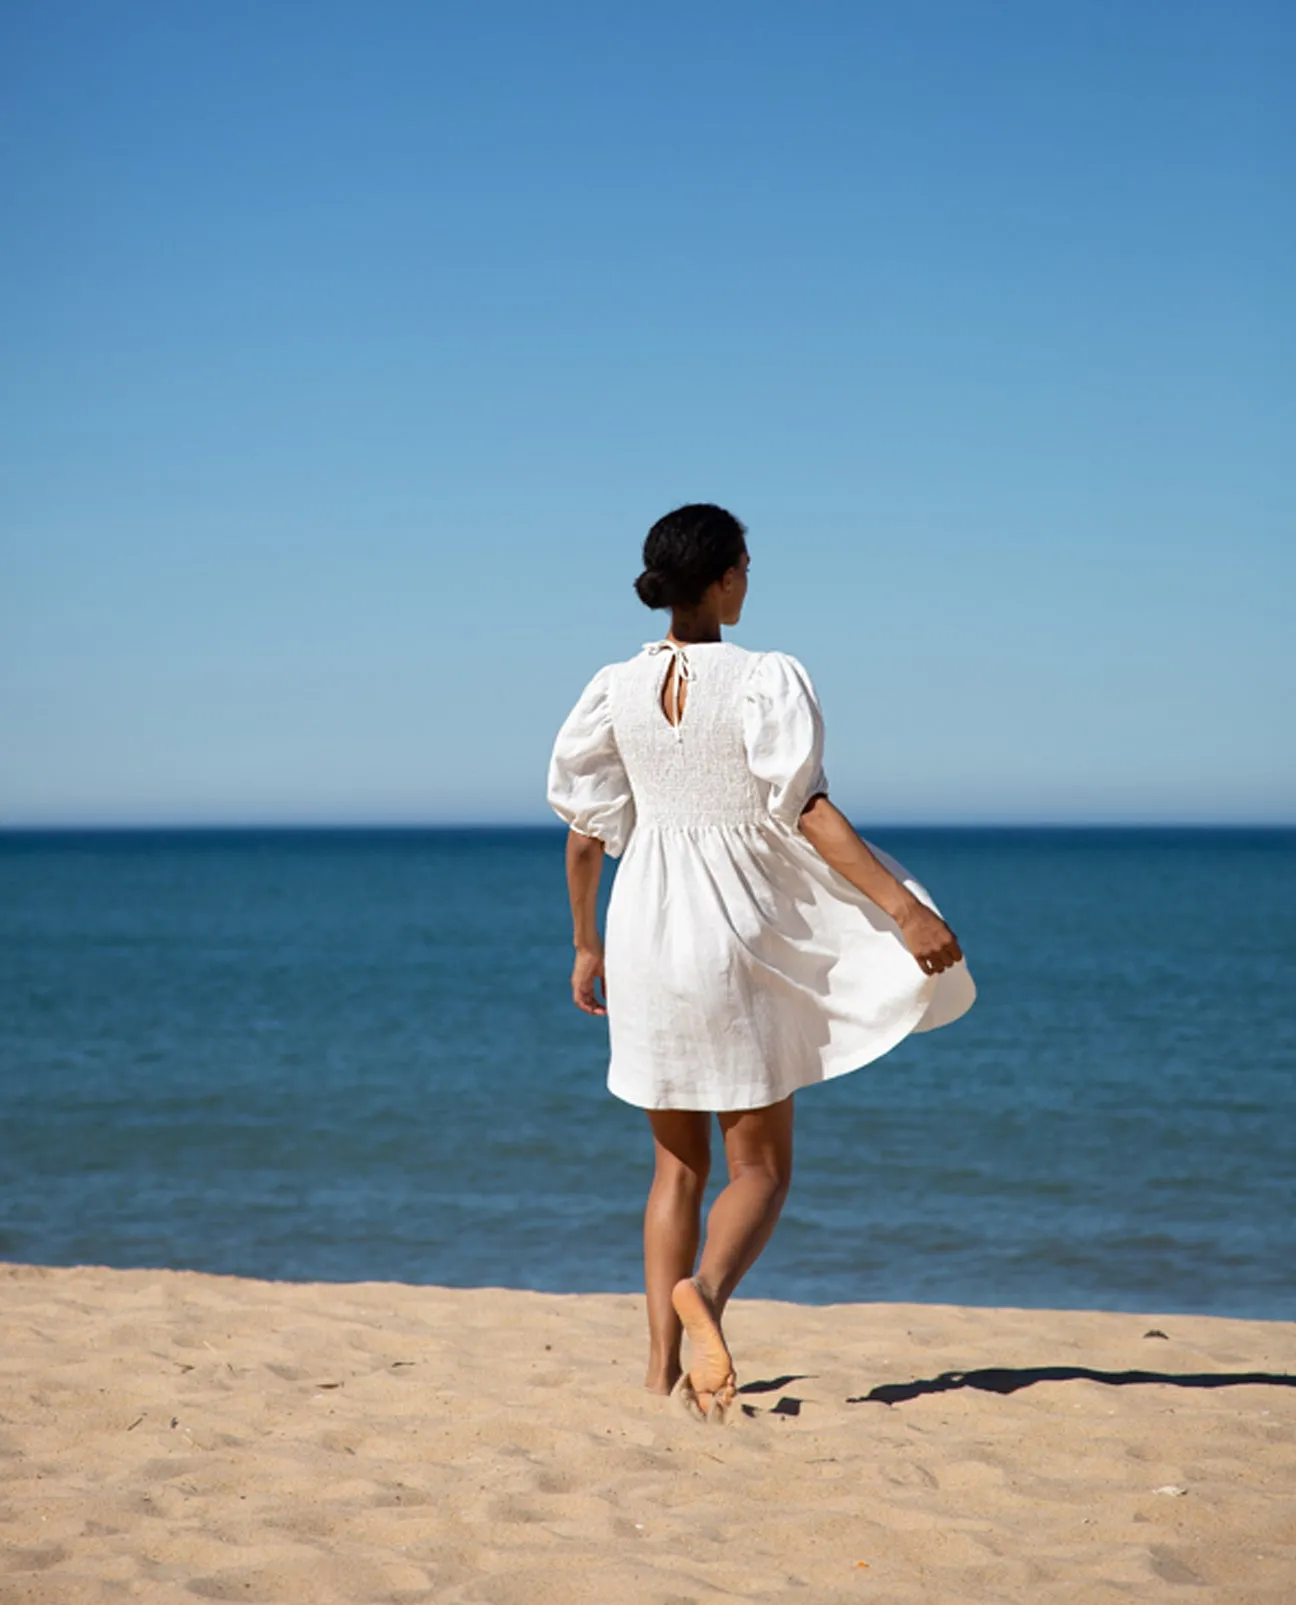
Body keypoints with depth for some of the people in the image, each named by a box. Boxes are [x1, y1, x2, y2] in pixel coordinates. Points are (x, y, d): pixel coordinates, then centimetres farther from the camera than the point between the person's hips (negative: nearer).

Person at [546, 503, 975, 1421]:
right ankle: (704, 1292, -23)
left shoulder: (616, 689, 3)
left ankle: (662, 1368, 12)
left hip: (645, 939, 4)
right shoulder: (765, 680, -10)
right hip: (738, 942, -4)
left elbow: (584, 835, 7)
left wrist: (587, 946, 19)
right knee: (761, 1168, 6)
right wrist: (906, 907, -21)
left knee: (679, 1165, 16)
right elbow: (808, 811, -19)